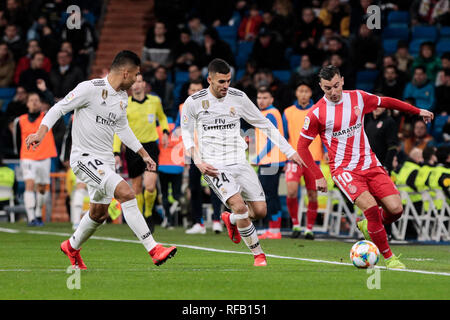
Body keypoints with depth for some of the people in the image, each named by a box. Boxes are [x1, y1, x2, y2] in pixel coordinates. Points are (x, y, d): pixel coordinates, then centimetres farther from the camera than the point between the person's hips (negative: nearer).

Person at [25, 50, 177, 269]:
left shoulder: (122, 97, 10)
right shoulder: (90, 89, -15)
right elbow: (58, 109, -12)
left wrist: (143, 154, 27)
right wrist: (41, 133, -26)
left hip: (105, 161, 9)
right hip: (84, 158, -9)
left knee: (99, 214, 17)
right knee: (126, 193, -23)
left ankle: (72, 247, 44)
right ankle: (153, 250, -23)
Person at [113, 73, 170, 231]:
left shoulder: (155, 101, 4)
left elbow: (162, 117, 25)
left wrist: (165, 132, 7)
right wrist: (116, 153, -9)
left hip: (150, 147, 0)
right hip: (132, 149, 0)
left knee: (150, 186, -15)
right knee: (136, 187, 4)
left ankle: (148, 214, 10)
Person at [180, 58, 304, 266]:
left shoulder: (238, 98, 1)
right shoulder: (194, 103, -5)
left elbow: (264, 124, 10)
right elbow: (186, 133, 7)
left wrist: (289, 150, 8)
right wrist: (198, 162, -7)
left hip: (239, 163, 4)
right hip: (214, 166, -4)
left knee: (260, 210, -4)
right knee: (239, 205, -24)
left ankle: (231, 220, 31)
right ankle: (258, 255, -8)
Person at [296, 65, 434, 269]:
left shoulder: (358, 98, 2)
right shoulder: (316, 113, -8)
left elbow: (386, 102, 19)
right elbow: (302, 146, 0)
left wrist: (418, 111, 28)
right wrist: (318, 176, -4)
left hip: (370, 164, 4)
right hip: (344, 169, -4)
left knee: (396, 209, -11)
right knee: (370, 206, -26)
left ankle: (368, 226, 22)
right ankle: (388, 257, -12)